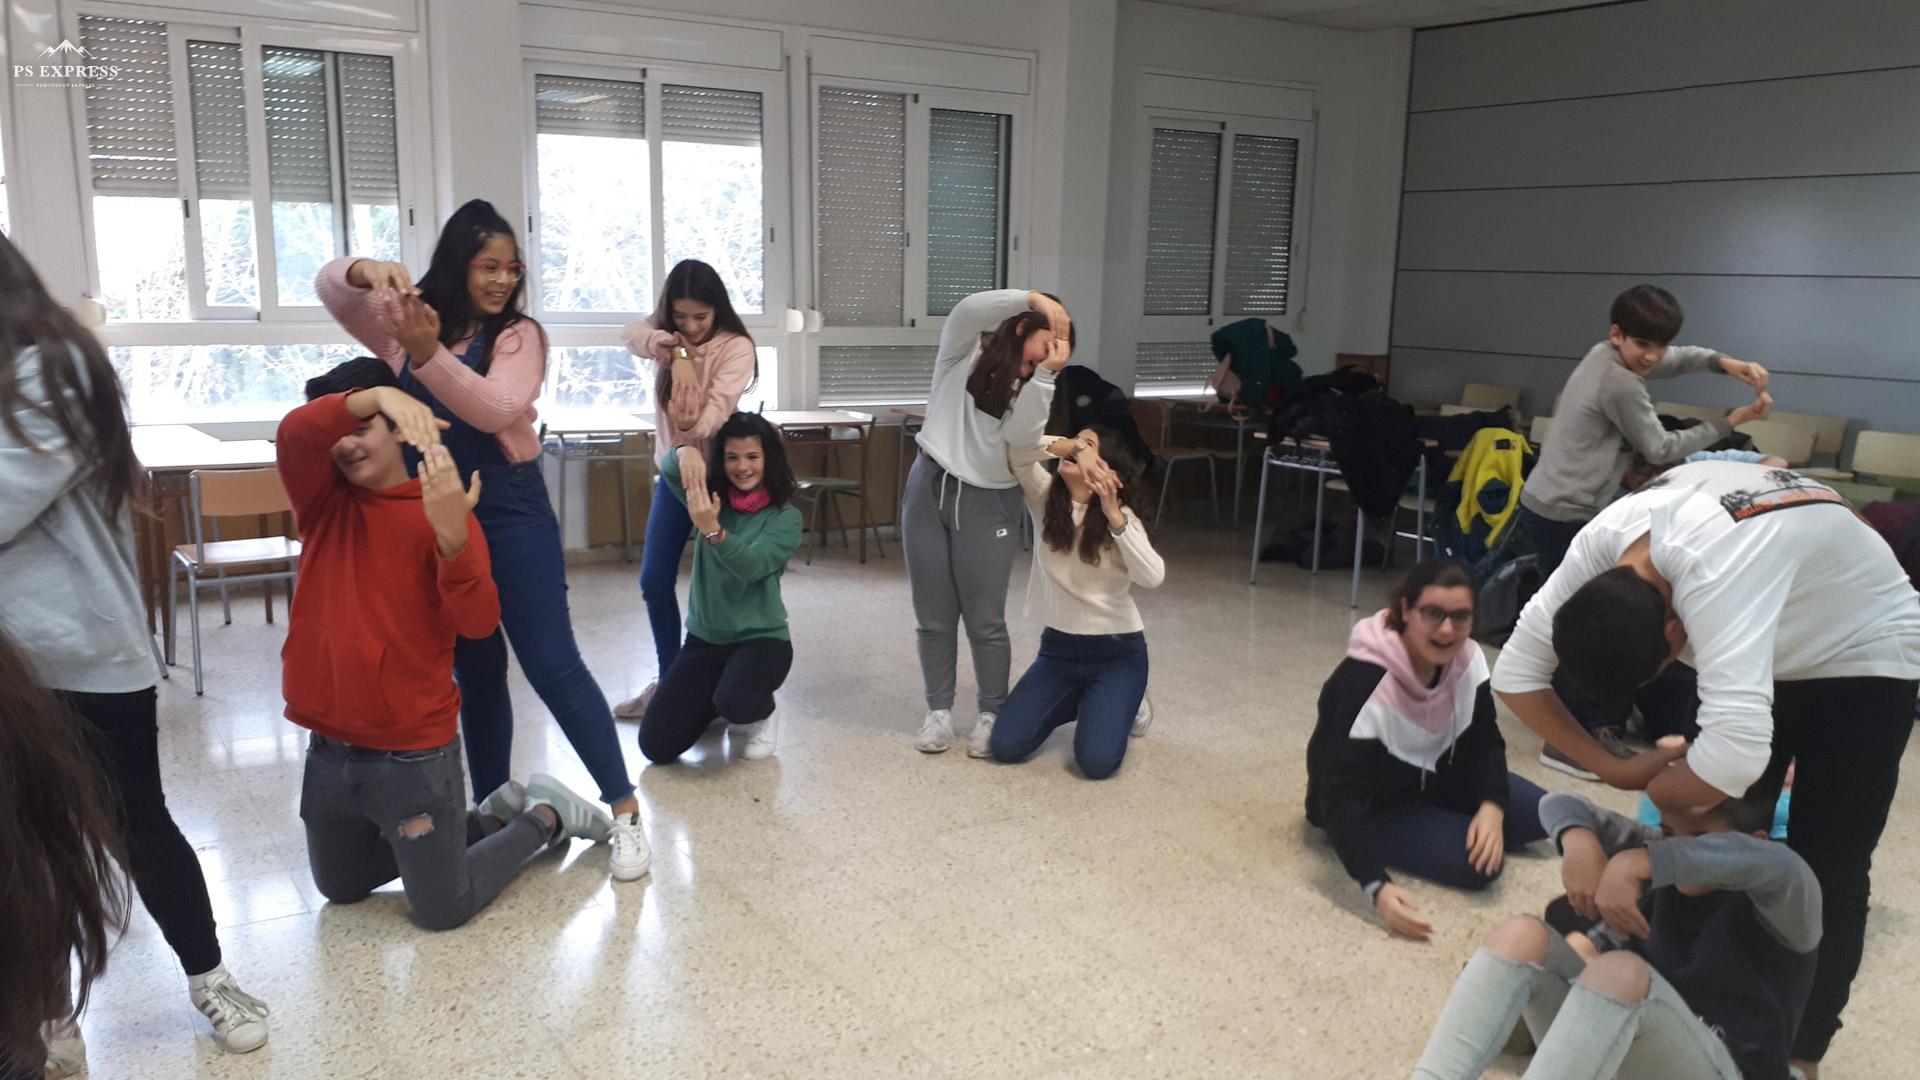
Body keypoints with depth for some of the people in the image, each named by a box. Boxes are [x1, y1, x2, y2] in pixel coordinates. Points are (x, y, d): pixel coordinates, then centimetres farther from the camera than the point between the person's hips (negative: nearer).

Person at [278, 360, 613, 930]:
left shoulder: (442, 515, -9)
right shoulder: (324, 501, 2)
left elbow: (478, 623, -22)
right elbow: (294, 433, -20)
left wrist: (452, 536, -38)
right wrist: (378, 392, -37)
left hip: (413, 754, -5)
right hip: (329, 749, 6)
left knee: (443, 910, 4)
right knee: (340, 888, 25)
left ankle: (543, 817, 27)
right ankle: (493, 820, 36)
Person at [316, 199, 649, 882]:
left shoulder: (518, 336, -5)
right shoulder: (403, 324, 5)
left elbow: (497, 410, -20)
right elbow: (329, 288, -2)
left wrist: (430, 355, -33)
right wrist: (368, 272, -24)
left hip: (509, 511, -4)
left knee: (551, 664, -5)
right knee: (475, 668, 14)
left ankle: (624, 809, 3)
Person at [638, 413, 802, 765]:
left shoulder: (785, 516, -8)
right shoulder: (711, 498, 1)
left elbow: (752, 566, -24)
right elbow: (671, 474, -19)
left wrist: (713, 530, -41)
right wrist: (686, 453, -43)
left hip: (761, 638, -4)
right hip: (704, 639, 4)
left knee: (735, 701, -37)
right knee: (656, 746, -6)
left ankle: (762, 712, 3)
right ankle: (714, 702, 26)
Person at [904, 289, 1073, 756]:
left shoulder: (1036, 389, 6)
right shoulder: (966, 352, 3)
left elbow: (1022, 436, -14)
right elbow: (967, 310, -19)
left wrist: (1045, 374, -18)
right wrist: (1034, 298, -25)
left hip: (989, 503, 0)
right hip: (930, 489, 0)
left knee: (985, 620, 2)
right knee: (933, 616, 8)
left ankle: (992, 713, 18)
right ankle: (939, 710, 22)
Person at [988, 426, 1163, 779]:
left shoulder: (1122, 516, -9)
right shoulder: (1045, 497, -2)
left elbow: (1153, 577, -26)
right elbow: (1018, 448, -21)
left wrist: (1113, 516, -34)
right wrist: (1069, 446, -35)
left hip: (1116, 653, -3)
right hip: (1058, 648, 3)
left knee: (1097, 762, -19)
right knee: (1005, 746, -9)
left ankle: (1121, 703, 15)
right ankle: (1077, 701, 19)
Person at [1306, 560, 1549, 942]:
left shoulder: (1467, 658, -15)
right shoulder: (1363, 683, -37)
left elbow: (1484, 741, -4)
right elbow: (1342, 796, -39)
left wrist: (1492, 806, -25)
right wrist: (1378, 887, -50)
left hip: (1433, 777, 7)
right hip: (1373, 805, -7)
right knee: (1478, 864, -22)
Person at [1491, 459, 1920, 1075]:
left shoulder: (1714, 568, -45)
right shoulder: (1602, 542, -24)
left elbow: (1736, 753, -53)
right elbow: (1516, 672, -16)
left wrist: (1658, 788, -31)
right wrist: (1616, 770, -21)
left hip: (1860, 657, -6)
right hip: (1760, 649, 6)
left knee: (1825, 874, -3)